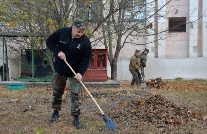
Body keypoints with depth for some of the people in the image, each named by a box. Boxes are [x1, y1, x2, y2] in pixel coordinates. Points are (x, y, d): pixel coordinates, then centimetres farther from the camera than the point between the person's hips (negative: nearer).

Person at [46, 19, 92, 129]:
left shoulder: (85, 41, -16)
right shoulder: (61, 32, -14)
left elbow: (86, 58, -13)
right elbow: (49, 42, -4)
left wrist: (81, 72, -25)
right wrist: (58, 51, -21)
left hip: (75, 72, -2)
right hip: (60, 70, 2)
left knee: (75, 93, -6)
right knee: (57, 91, 14)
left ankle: (76, 118, 2)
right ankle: (56, 112, 34)